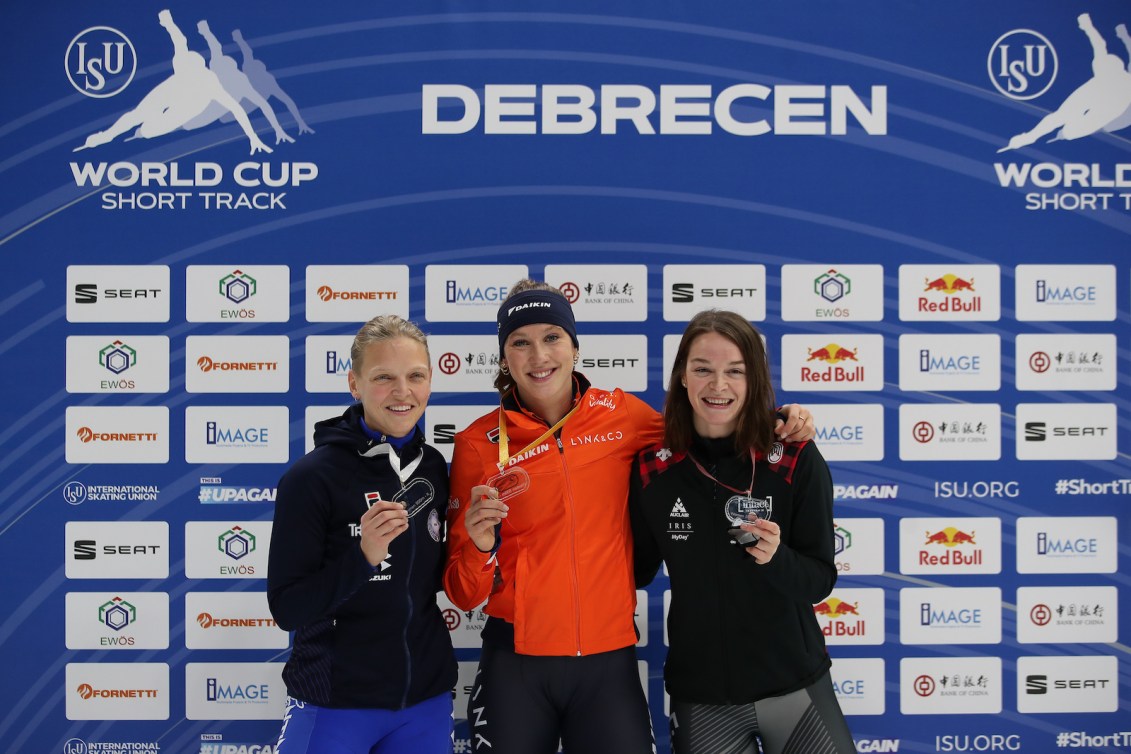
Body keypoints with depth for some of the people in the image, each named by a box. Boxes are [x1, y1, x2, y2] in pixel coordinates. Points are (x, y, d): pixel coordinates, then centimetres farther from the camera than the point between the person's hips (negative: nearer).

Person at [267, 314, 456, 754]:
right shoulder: (312, 477, -14)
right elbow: (287, 609, -14)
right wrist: (364, 556, -26)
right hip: (335, 705, -5)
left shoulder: (432, 466, 1)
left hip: (427, 697, 5)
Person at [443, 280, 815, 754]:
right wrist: (481, 545, -21)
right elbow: (464, 594, 0)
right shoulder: (478, 444, -3)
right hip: (516, 665, -1)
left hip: (609, 661, 1)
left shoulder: (621, 414, 0)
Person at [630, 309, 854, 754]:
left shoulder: (797, 460, -10)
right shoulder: (652, 469, -6)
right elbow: (638, 570, 7)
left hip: (794, 688, -1)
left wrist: (776, 558, -24)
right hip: (699, 697, 1)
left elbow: (820, 581, -7)